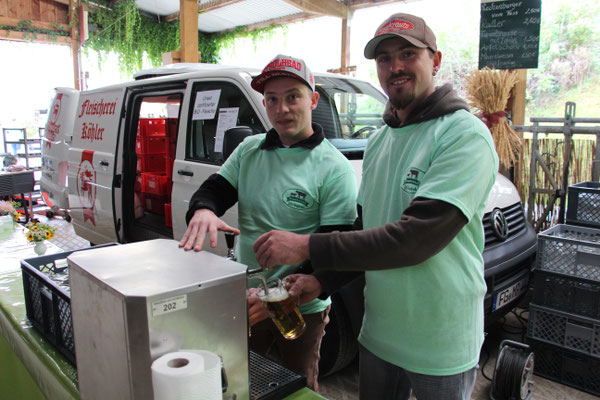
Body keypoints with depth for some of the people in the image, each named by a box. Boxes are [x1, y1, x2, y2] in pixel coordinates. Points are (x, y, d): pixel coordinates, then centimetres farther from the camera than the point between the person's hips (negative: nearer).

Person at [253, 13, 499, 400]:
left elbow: (416, 238, -27)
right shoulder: (379, 141, 7)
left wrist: (309, 247, -26)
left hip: (441, 349, -6)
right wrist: (323, 280, -2)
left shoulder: (465, 135, -18)